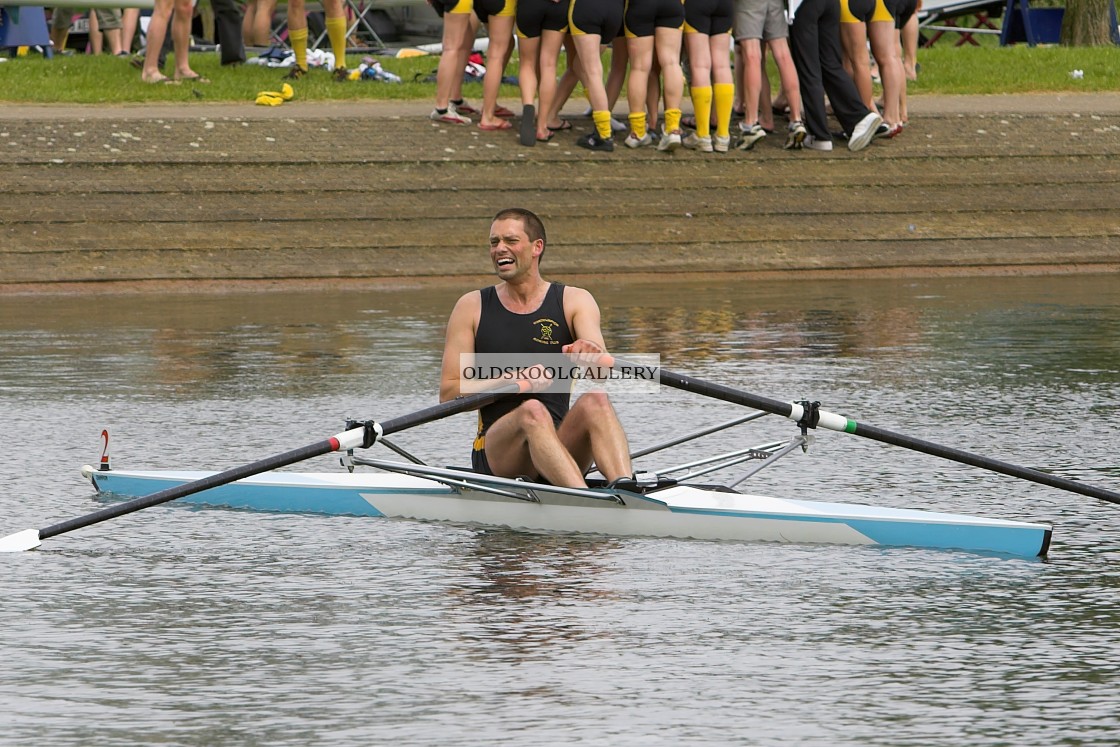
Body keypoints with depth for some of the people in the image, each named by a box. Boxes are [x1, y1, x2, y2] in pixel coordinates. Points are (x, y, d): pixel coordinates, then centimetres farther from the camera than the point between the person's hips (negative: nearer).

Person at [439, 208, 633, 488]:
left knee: (595, 401, -29)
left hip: (563, 447, 1)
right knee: (532, 411, -33)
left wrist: (592, 354, -35)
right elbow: (448, 394, 2)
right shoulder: (472, 307, 8)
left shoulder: (574, 301, 8)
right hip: (496, 451, -1)